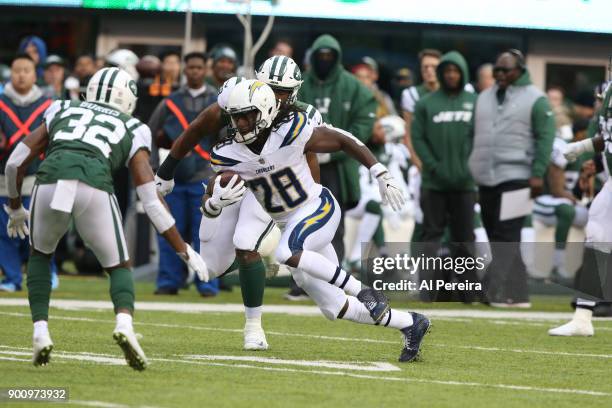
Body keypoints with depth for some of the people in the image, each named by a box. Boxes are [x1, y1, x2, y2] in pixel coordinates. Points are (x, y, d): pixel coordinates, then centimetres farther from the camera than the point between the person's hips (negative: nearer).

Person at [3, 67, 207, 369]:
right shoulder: (132, 131, 26)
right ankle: (124, 323, -10)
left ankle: (40, 330, 15)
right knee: (119, 267, 20)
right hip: (93, 188, -1)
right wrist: (185, 252, 25)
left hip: (50, 183, 1)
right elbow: (152, 202, 19)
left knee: (40, 254, 31)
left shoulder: (62, 111, 32)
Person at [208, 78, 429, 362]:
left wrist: (382, 176, -11)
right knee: (334, 308, 6)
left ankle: (364, 292, -23)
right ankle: (410, 324, 24)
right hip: (291, 225, 6)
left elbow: (343, 141, -10)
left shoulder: (291, 133, -21)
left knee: (286, 254, -36)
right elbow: (208, 208, -8)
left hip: (319, 210, -6)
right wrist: (217, 200, -33)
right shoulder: (228, 155, -9)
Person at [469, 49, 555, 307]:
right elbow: (474, 134, 20)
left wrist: (538, 174, -14)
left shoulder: (535, 99, -1)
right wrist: (468, 170, 14)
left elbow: (545, 138, -6)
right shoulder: (484, 98, 16)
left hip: (515, 177, -7)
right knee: (496, 237, 8)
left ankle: (508, 293, -17)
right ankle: (506, 292, 13)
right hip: (486, 179, 7)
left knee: (506, 237, -14)